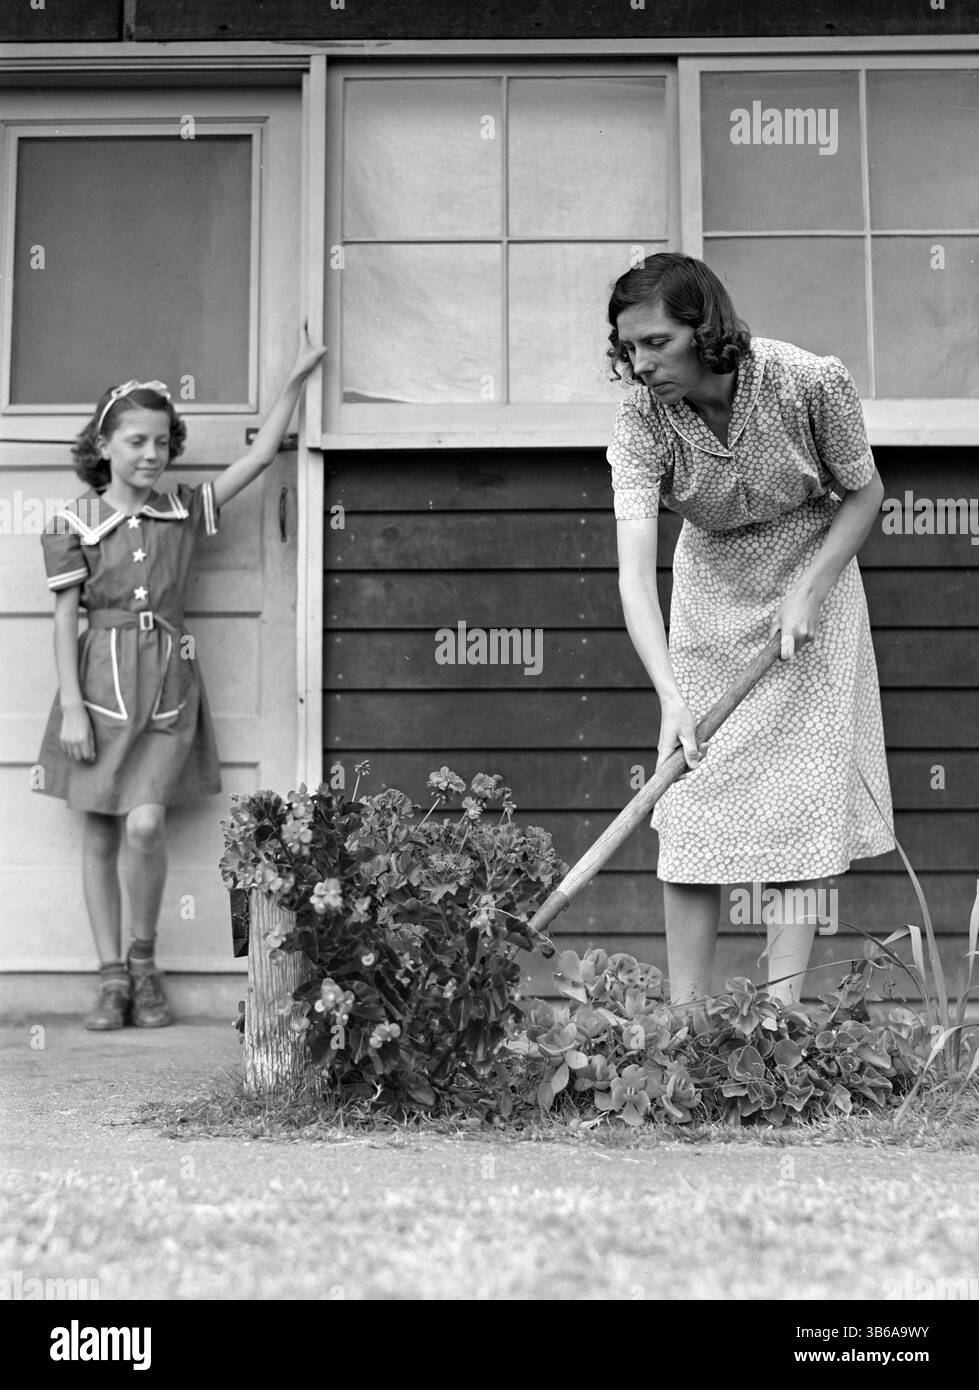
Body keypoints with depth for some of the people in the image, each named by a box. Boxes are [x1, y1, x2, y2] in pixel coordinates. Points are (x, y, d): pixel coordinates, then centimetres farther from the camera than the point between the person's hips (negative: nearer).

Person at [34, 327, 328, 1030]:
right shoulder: (76, 522, 1)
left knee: (145, 822, -15)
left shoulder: (186, 510, 7)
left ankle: (145, 957, 6)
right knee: (100, 833, 2)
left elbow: (260, 454, 5)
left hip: (167, 682, 0)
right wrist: (72, 706, -8)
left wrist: (297, 378, 0)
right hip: (100, 678, 0)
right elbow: (65, 617, -1)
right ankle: (113, 975, 11)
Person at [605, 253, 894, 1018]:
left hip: (813, 579, -1)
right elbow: (635, 568, -33)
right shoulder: (640, 420, -24)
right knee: (692, 799, -4)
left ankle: (783, 1007, -6)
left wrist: (808, 591, -20)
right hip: (713, 597, 1)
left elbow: (863, 493, -8)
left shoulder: (811, 383, -26)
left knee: (800, 794, -8)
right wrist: (670, 695, -46)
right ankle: (685, 1015, 0)